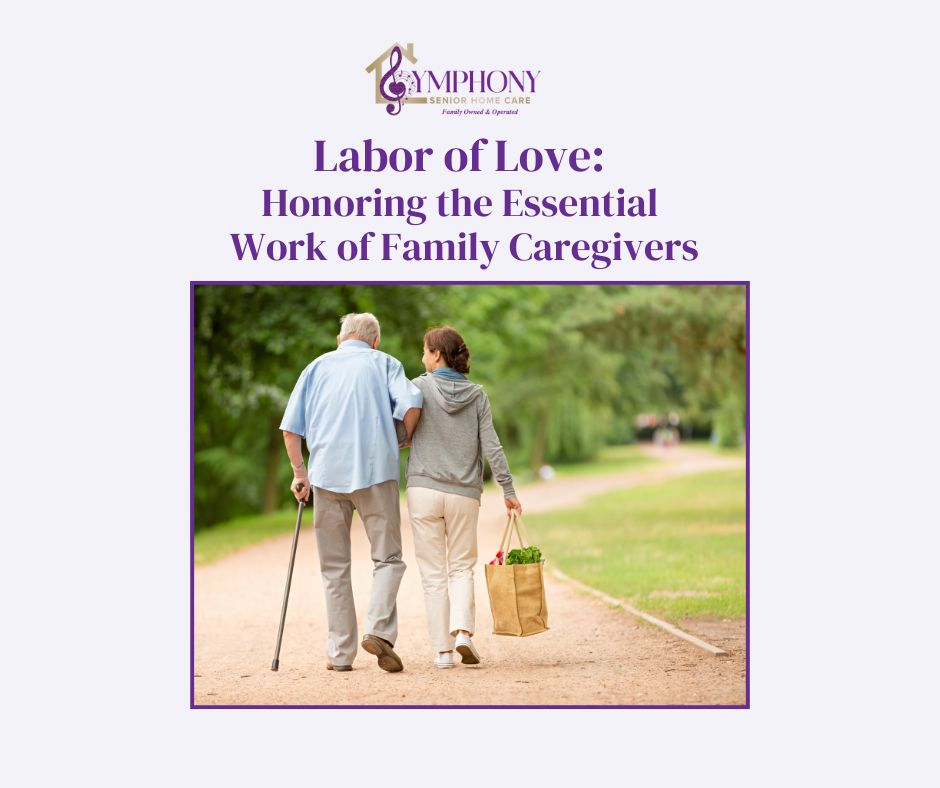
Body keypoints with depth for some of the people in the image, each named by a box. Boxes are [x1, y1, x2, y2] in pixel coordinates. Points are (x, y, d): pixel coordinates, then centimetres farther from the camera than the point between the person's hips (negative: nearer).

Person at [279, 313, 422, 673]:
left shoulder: (318, 366, 18)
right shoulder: (384, 363, 11)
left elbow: (291, 428, 10)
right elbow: (411, 403, -8)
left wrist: (299, 473, 18)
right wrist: (404, 440, 9)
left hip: (327, 472, 2)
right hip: (376, 470, -2)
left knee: (335, 567, 9)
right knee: (388, 558, 5)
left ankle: (340, 652, 8)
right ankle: (379, 629, -16)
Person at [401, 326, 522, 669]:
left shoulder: (420, 387, -3)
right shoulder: (477, 395, 4)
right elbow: (491, 447, 0)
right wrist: (508, 490, 4)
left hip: (424, 489, -2)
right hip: (465, 493, 2)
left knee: (433, 573, 5)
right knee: (462, 567, 14)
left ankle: (443, 649, 4)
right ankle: (463, 631, -8)